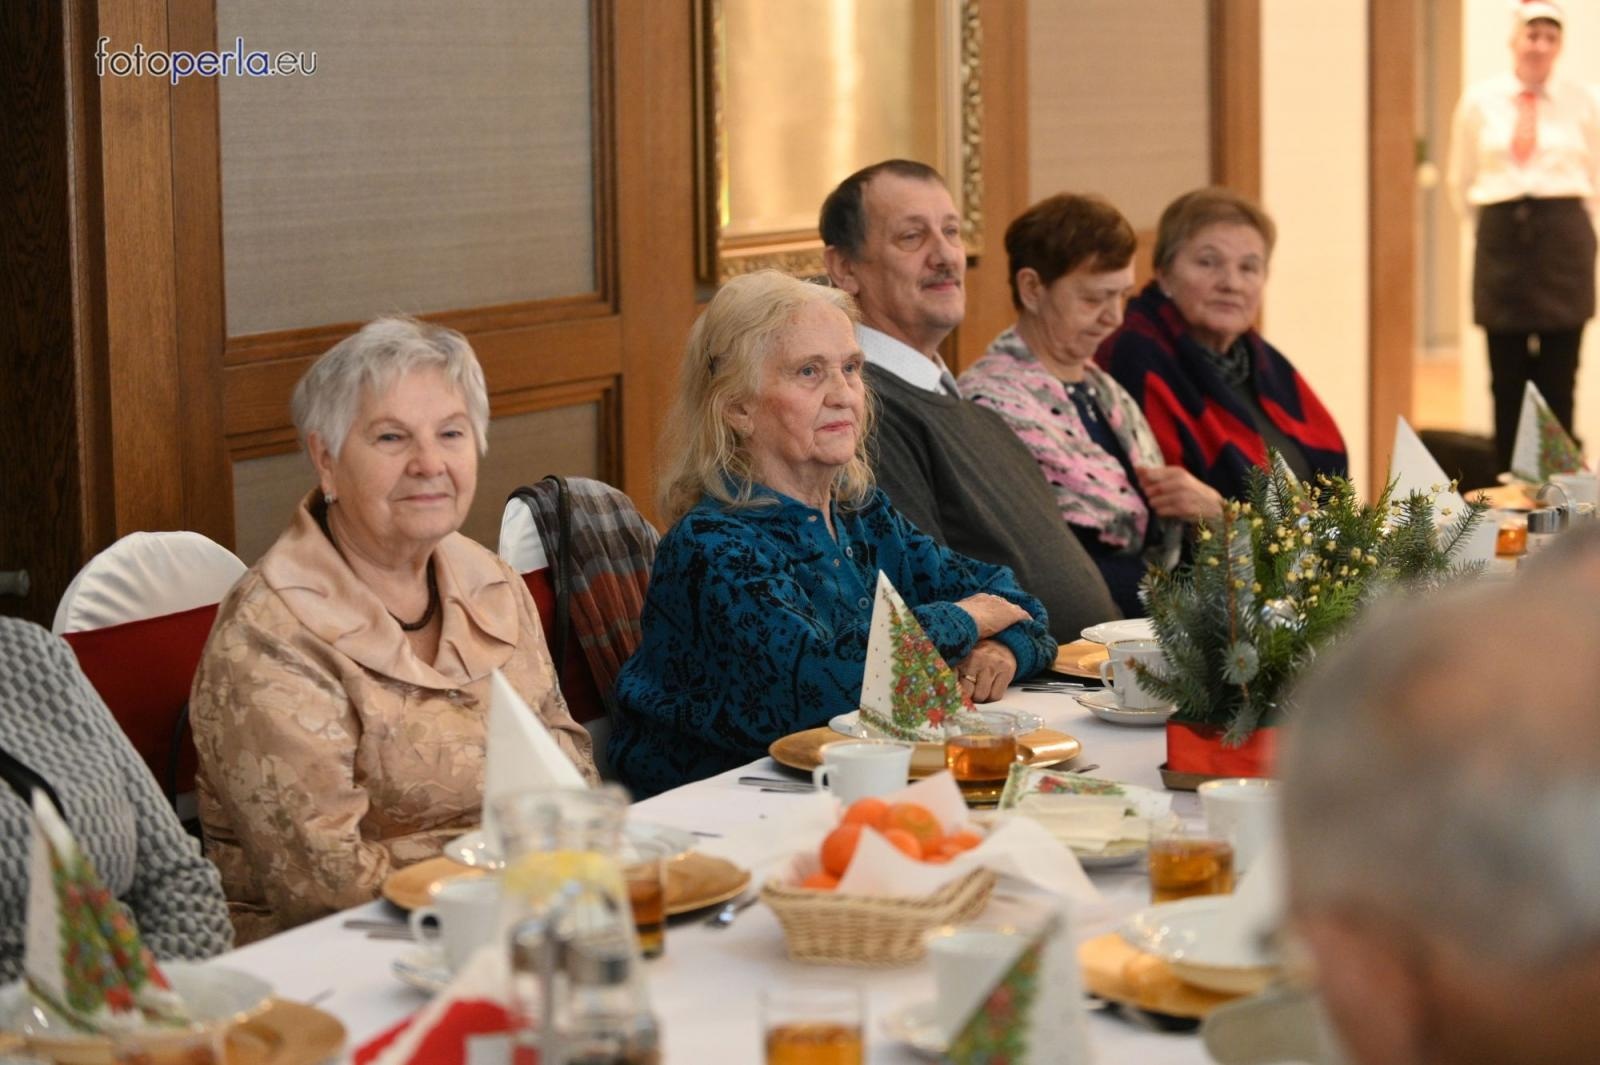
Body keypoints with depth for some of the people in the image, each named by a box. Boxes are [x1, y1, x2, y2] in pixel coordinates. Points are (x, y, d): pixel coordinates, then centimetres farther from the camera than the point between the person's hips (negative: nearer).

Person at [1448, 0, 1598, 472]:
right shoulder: (1479, 102, 6)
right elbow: (1462, 183, 15)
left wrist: (1559, 217, 10)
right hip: (1502, 239, 1)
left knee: (1559, 374, -1)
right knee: (1507, 375, 3)